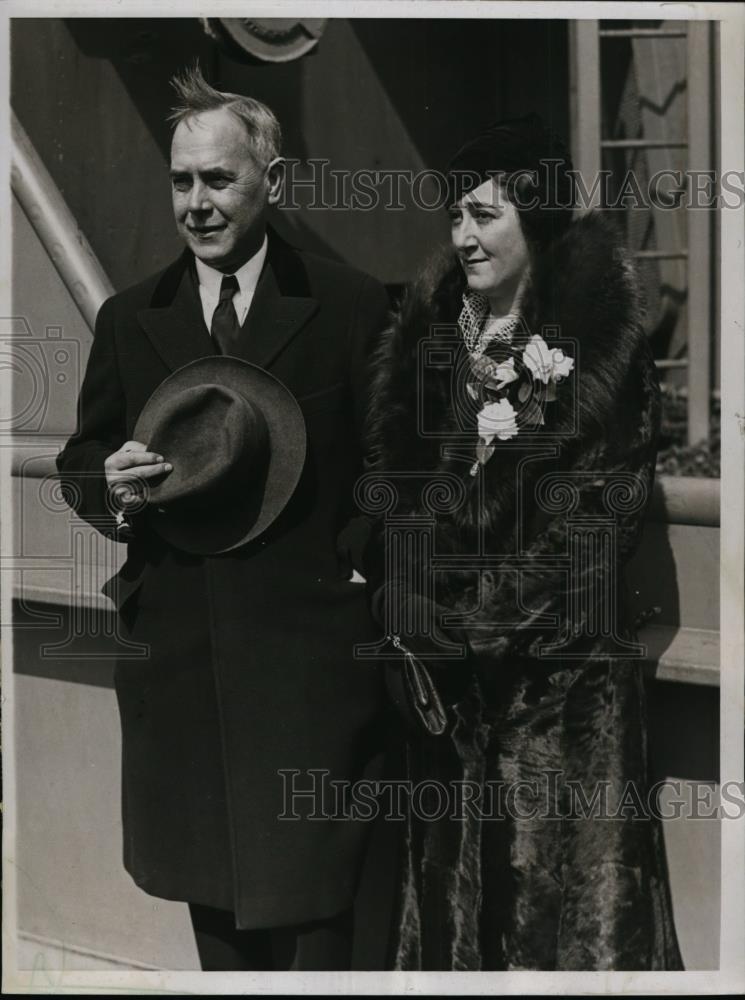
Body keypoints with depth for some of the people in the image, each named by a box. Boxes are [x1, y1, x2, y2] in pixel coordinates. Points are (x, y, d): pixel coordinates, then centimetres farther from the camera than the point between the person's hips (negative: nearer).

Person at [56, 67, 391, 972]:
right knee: (211, 900, 12)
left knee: (310, 893, -3)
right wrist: (109, 487, -7)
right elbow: (79, 463, 15)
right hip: (176, 652, 4)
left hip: (309, 651, -4)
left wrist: (374, 573, -7)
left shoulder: (351, 308, 1)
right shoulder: (127, 320, 11)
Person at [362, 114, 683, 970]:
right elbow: (391, 494, 9)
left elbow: (602, 520, -8)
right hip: (441, 668, 4)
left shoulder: (606, 351, -6)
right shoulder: (425, 338, 7)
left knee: (571, 879, -1)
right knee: (453, 869, 11)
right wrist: (411, 616, -3)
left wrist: (486, 616, -11)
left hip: (564, 669, -4)